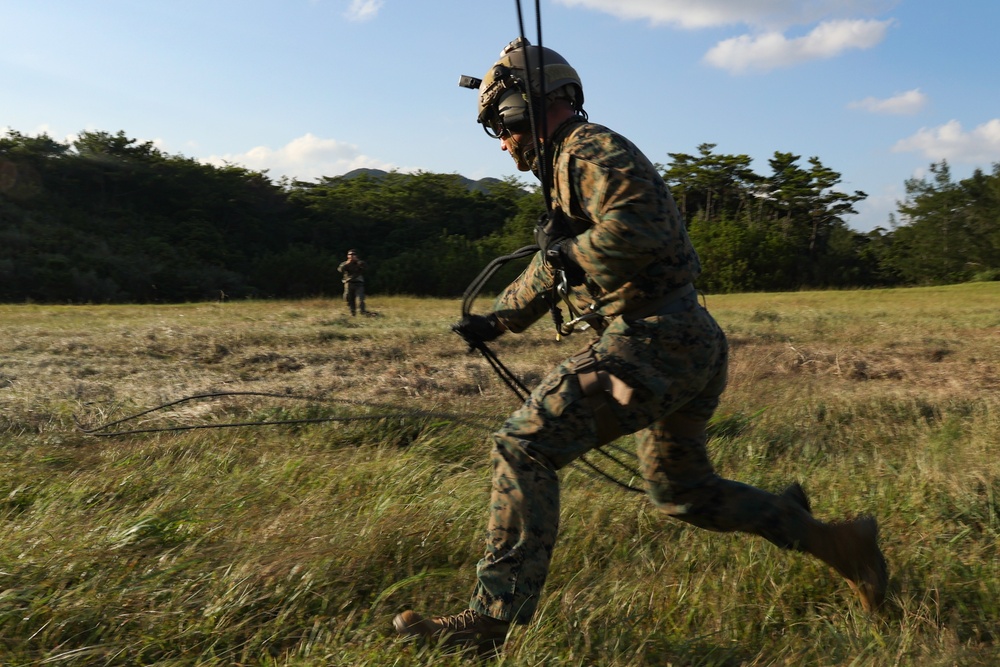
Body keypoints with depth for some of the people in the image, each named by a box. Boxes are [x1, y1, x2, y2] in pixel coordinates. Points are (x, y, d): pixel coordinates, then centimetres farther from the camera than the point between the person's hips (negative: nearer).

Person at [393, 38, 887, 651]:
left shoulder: (589, 149, -8)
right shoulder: (573, 165, 23)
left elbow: (638, 230, -27)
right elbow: (549, 271, 31)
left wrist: (567, 249, -12)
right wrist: (496, 320, 26)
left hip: (651, 342, -11)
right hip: (689, 346, 11)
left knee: (524, 446, -13)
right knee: (682, 490, 21)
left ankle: (496, 617, -9)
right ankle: (838, 543, 29)